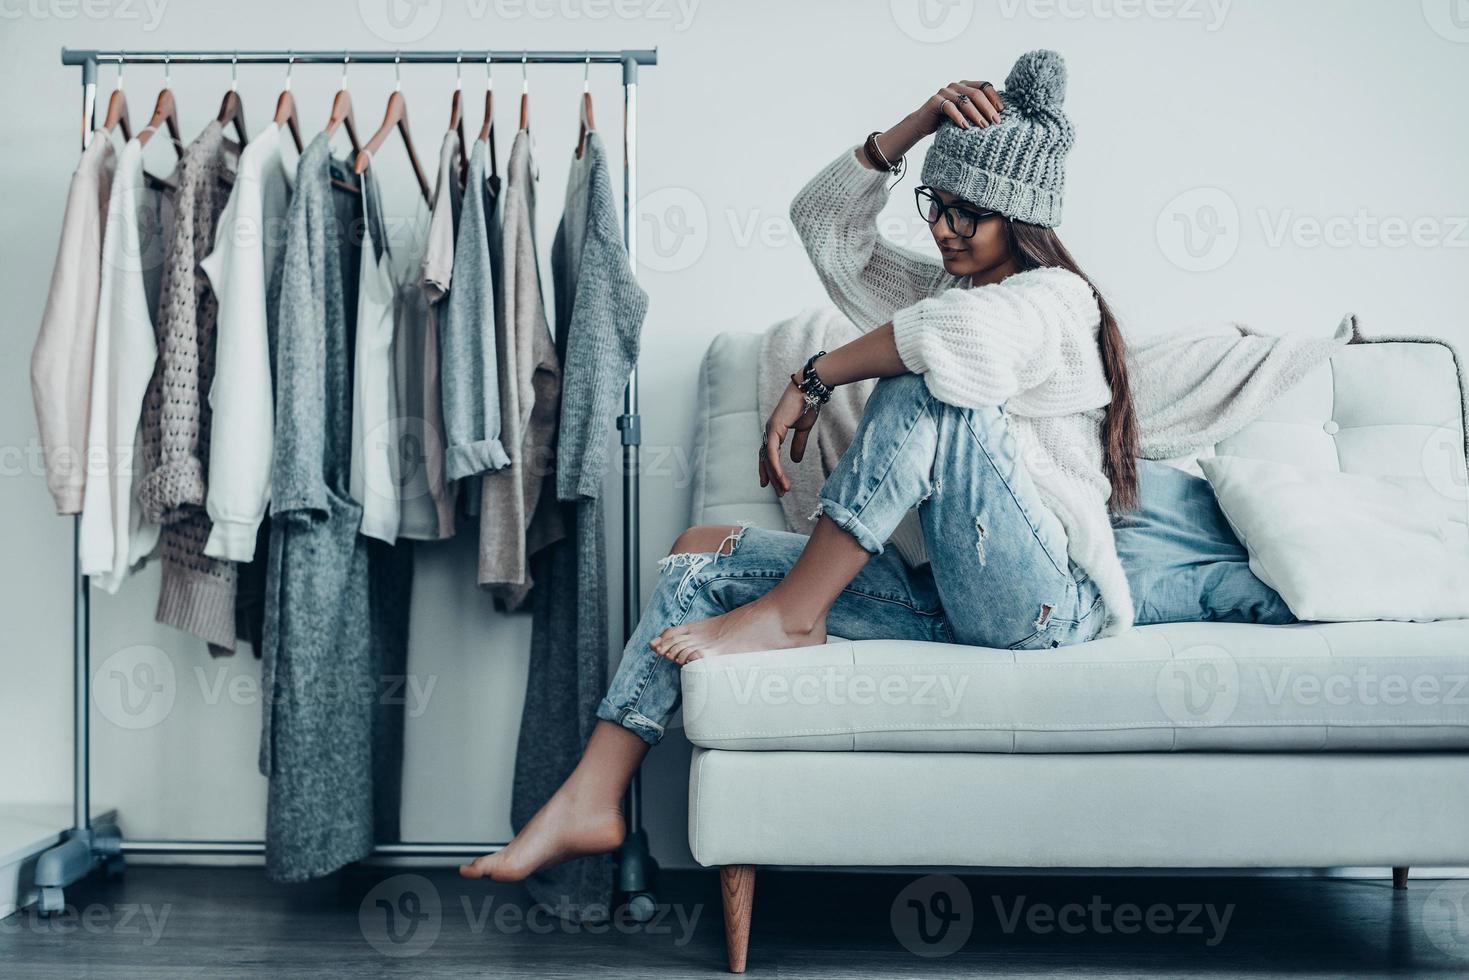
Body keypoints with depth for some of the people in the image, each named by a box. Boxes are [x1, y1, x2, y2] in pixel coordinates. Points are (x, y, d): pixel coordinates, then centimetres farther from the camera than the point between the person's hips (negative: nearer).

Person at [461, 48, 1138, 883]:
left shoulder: (1057, 299, -7)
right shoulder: (939, 288, 20)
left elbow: (962, 334, -32)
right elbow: (823, 219, 16)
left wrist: (812, 381, -21)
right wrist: (915, 127, 4)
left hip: (1054, 603, -8)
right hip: (952, 596, 8)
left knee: (929, 382, -29)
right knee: (702, 555, -5)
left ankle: (787, 614, -22)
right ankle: (591, 803, -10)